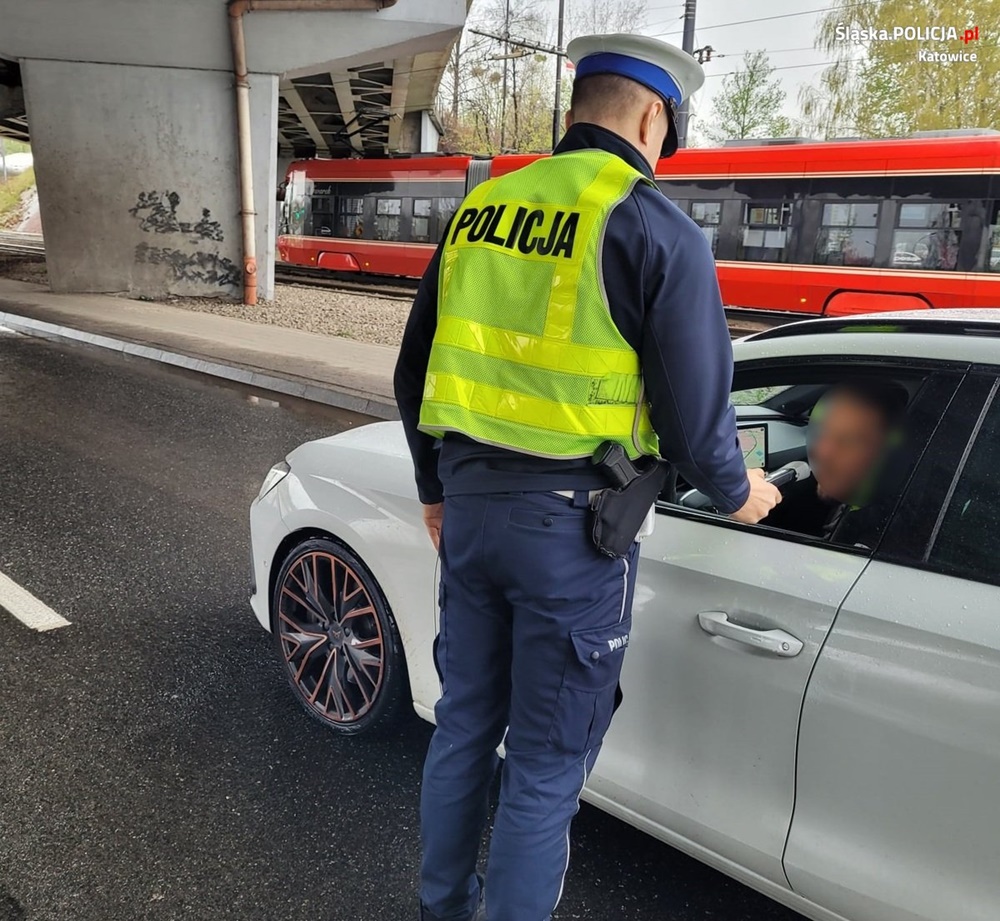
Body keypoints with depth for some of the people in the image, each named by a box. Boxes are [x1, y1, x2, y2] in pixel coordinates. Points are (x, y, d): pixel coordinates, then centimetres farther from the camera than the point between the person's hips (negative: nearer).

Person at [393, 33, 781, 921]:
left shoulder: (479, 210, 7)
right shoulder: (655, 230, -9)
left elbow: (414, 373, 12)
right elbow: (694, 413, -10)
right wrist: (737, 493, 11)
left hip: (469, 503, 6)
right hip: (569, 523, -6)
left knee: (465, 723, 23)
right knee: (547, 764, 11)